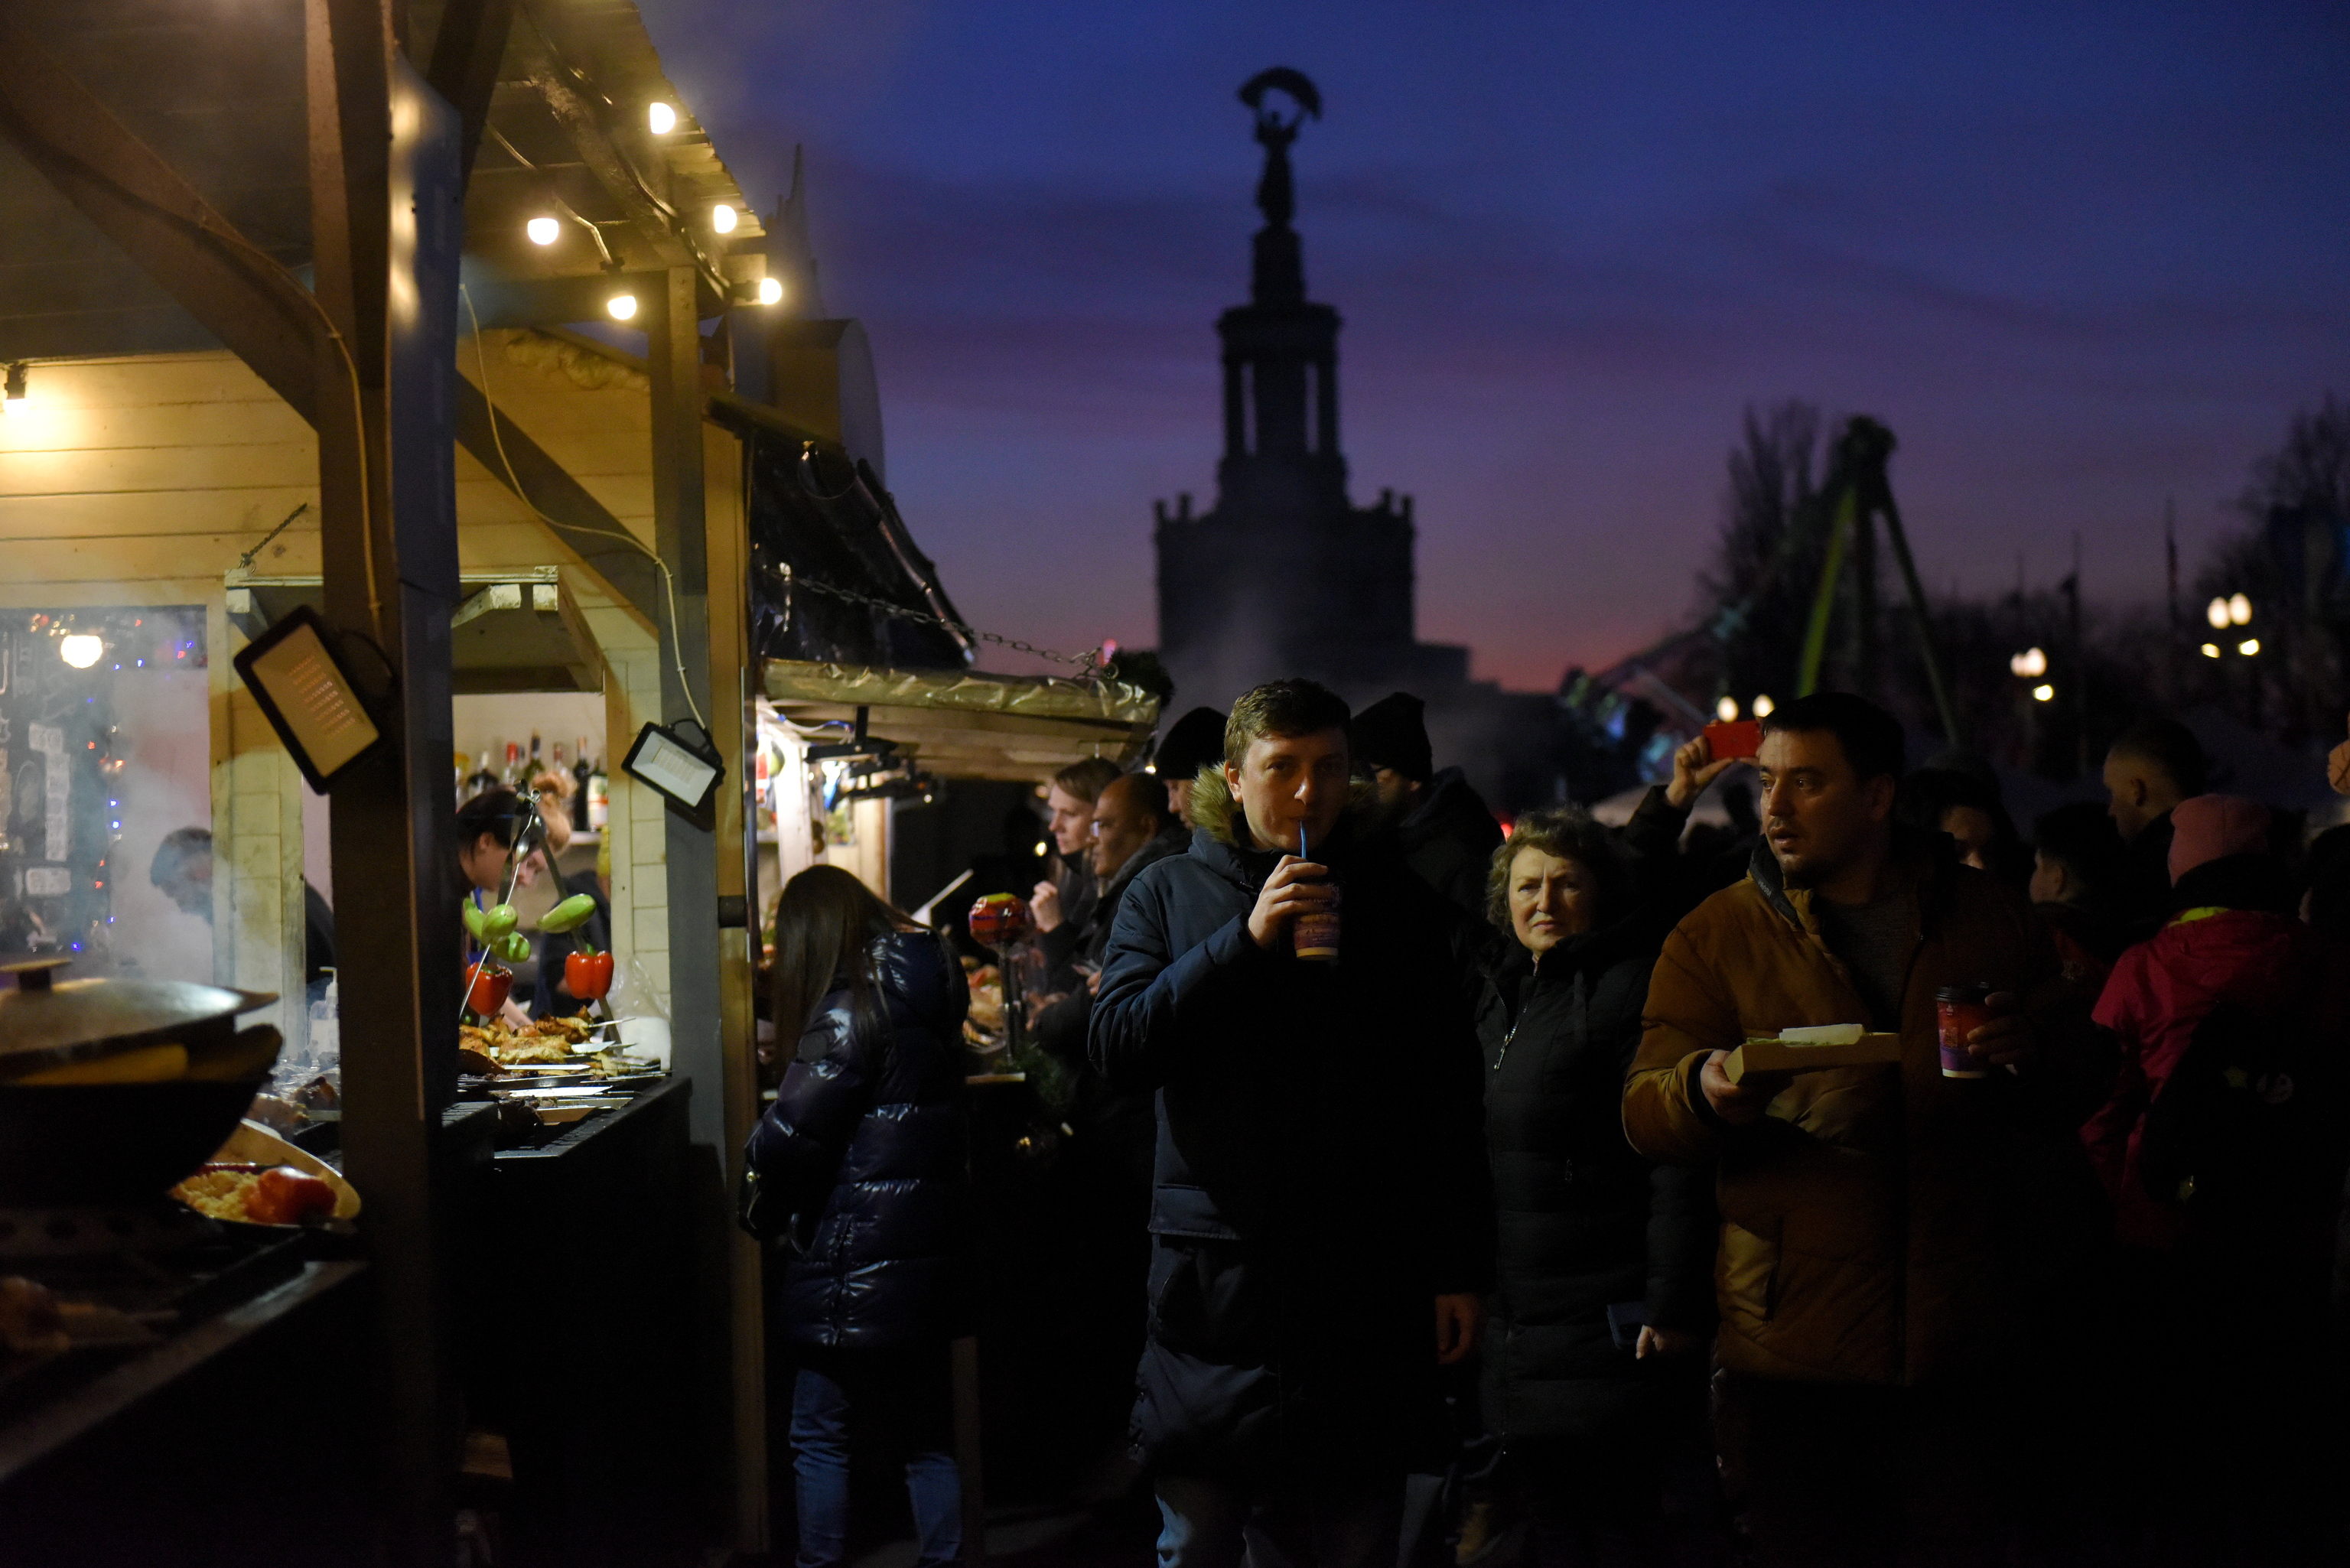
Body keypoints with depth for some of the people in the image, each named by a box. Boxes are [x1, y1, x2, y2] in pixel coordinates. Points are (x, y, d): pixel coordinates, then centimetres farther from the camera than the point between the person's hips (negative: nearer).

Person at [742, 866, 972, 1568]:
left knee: (818, 1431, 4)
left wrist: (764, 1211, 1)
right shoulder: (928, 989, 9)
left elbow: (794, 1129, -16)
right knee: (926, 1431, 14)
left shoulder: (852, 1005, -14)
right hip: (929, 1242, 8)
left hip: (858, 1261, -8)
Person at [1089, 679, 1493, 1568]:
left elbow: (1449, 1097, 8)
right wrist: (1246, 939, -17)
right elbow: (1117, 1050, -9)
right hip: (1212, 1283, 0)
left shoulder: (1396, 901, 7)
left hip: (1363, 1291, 1)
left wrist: (1460, 1267, 4)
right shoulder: (1170, 894, 5)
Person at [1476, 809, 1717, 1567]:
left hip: (1609, 1333, -8)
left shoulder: (1632, 987, -10)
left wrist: (1672, 1306, -20)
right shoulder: (1502, 1001, 17)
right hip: (1517, 1327, 8)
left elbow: (1678, 1160, -16)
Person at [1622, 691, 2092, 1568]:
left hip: (1967, 1338, 1)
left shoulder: (1987, 918, 10)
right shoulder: (1716, 936, 5)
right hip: (1794, 1345, -1)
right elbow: (1647, 1113, -2)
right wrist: (1706, 1093, -25)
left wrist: (2031, 1046, -6)